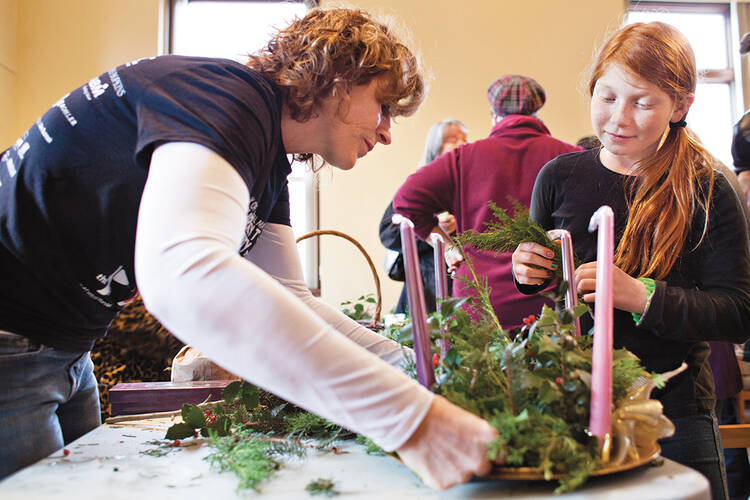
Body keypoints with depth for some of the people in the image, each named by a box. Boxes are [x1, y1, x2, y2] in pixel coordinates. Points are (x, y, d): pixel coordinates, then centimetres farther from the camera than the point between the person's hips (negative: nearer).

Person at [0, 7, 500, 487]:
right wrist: (409, 413, -45)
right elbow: (181, 273, -44)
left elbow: (288, 300, 6)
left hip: (63, 349, 9)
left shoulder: (268, 167, 5)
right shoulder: (227, 95, -25)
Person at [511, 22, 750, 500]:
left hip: (673, 414, -2)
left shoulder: (706, 192, -7)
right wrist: (525, 271, -11)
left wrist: (641, 295, -24)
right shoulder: (560, 175, 0)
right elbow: (535, 282, 11)